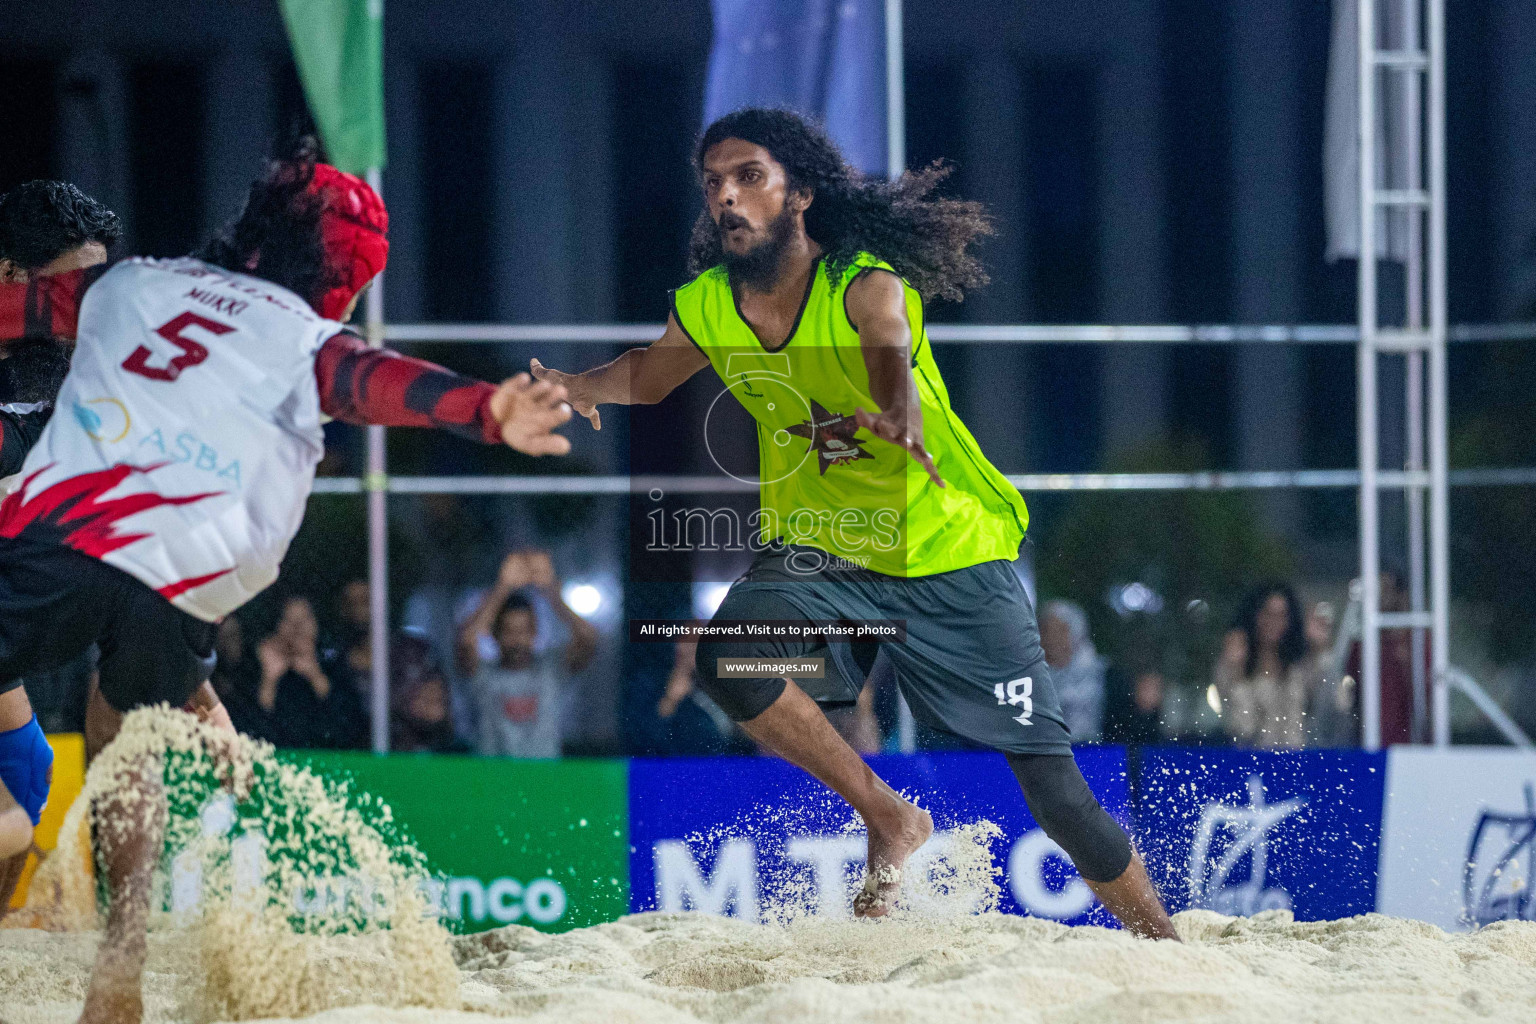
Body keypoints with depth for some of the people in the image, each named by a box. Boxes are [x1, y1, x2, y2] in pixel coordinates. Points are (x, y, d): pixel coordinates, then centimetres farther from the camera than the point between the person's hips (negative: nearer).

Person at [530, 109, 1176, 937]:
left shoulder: (865, 286, -21)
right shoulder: (707, 308, -6)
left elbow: (889, 355, -44)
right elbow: (649, 375, 16)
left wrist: (898, 418, -68)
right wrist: (579, 386, -6)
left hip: (950, 557, -4)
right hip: (817, 550, 4)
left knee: (1053, 790, -6)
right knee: (727, 659, -28)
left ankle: (1164, 943, 16)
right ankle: (890, 819, -7)